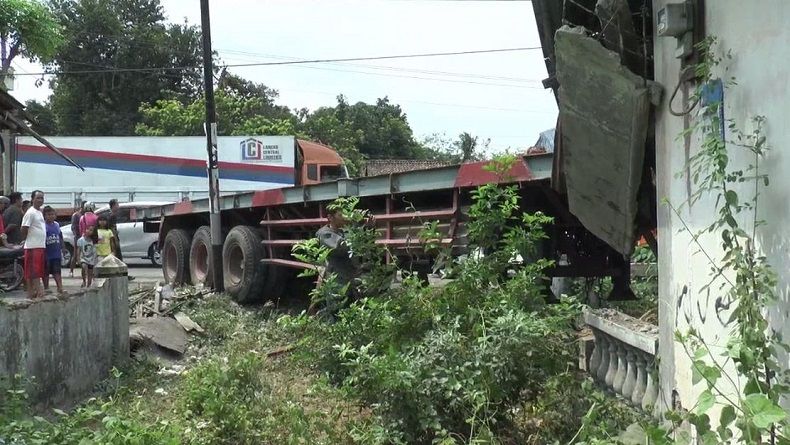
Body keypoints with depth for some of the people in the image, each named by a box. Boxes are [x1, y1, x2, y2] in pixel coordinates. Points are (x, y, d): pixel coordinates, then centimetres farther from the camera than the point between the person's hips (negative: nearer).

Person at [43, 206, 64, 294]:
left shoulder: (57, 225, 8)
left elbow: (60, 238, 16)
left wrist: (62, 250, 17)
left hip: (56, 254, 4)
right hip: (47, 254, -3)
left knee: (57, 272, 3)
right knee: (46, 272, 10)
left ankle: (60, 288, 1)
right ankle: (46, 288, 21)